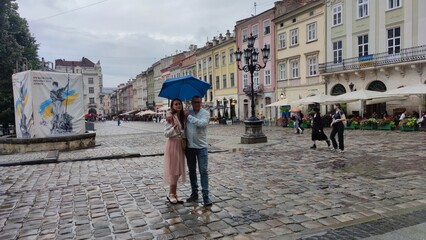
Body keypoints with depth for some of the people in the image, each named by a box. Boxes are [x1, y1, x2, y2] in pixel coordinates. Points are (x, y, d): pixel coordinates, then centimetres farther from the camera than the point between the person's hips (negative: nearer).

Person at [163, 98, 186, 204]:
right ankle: (171, 194, 13)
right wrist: (174, 126, -25)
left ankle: (173, 194, 21)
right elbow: (166, 134, -14)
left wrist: (184, 140, 5)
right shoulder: (171, 117, -10)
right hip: (172, 144, -6)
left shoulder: (183, 117, 8)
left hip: (180, 145, 6)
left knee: (178, 170, 10)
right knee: (173, 169, 0)